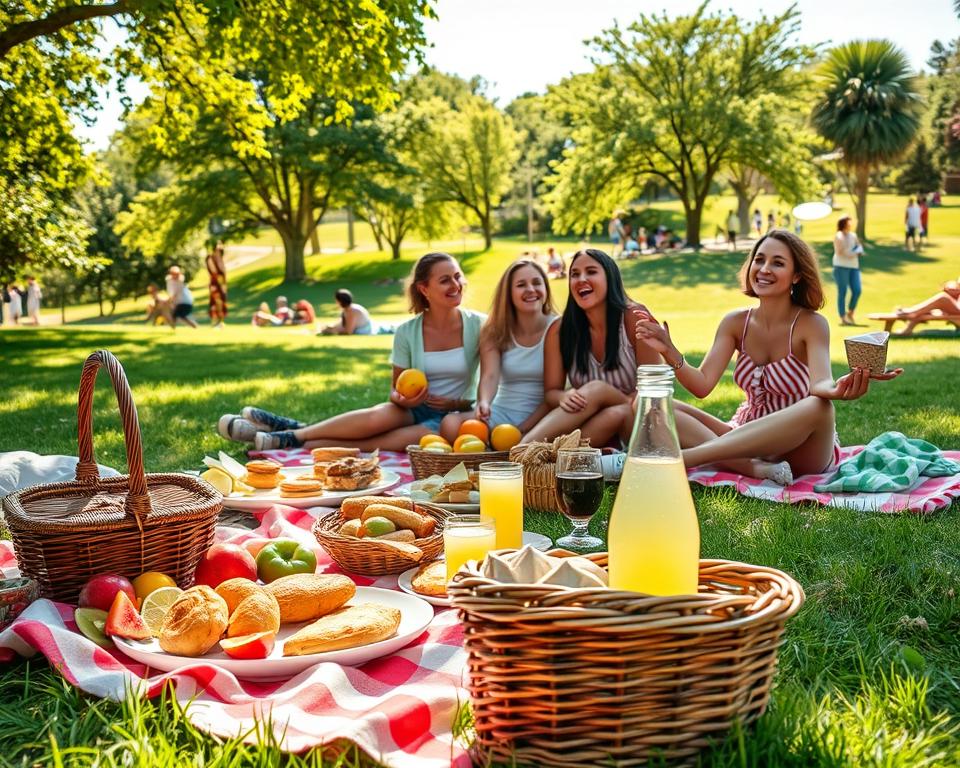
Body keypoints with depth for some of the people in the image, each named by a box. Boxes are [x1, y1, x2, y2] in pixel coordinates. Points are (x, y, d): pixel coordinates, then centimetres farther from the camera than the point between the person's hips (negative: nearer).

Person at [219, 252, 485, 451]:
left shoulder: (478, 325, -6)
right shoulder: (407, 332, -2)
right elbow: (395, 390, 5)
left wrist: (458, 403, -15)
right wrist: (402, 398, -18)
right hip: (414, 409, 2)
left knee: (410, 438, -35)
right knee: (378, 416, -35)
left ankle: (293, 438, -31)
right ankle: (293, 429, -22)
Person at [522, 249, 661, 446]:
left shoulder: (634, 318, -10)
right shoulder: (559, 330, -3)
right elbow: (551, 391, -1)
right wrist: (564, 398, -25)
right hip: (590, 426, 1)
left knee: (597, 389, -32)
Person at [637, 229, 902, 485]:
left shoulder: (811, 324, -10)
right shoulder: (736, 323, 0)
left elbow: (819, 384, -28)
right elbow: (702, 384, -9)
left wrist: (836, 390, -52)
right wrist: (670, 353, -28)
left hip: (801, 450, -4)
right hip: (746, 437, 4)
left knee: (819, 407, -38)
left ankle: (686, 457, -42)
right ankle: (756, 468, -33)